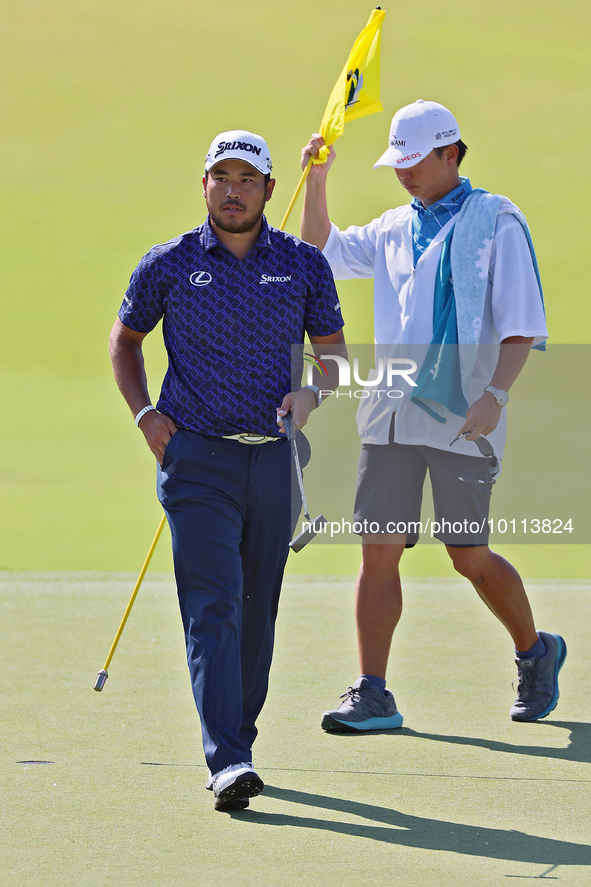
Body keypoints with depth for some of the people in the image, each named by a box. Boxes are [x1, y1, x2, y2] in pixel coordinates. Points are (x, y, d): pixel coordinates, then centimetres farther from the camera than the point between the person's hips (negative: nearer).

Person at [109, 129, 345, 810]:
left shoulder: (304, 265, 7)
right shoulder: (167, 265, 4)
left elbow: (333, 349, 14)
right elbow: (125, 339, 18)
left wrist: (310, 393, -8)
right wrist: (144, 412, 3)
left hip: (277, 458, 3)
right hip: (197, 458, -3)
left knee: (257, 611, 9)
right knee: (213, 608, -13)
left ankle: (238, 735, 25)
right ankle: (228, 762, -22)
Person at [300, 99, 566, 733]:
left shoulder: (495, 221, -3)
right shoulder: (394, 229, 14)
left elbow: (521, 323, -9)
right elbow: (323, 252, 25)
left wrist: (495, 394, -21)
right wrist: (316, 181, 10)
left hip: (460, 419, -5)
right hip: (389, 417, 5)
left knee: (469, 558, 1)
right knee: (378, 552, -3)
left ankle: (535, 653, 25)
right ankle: (372, 695, -2)